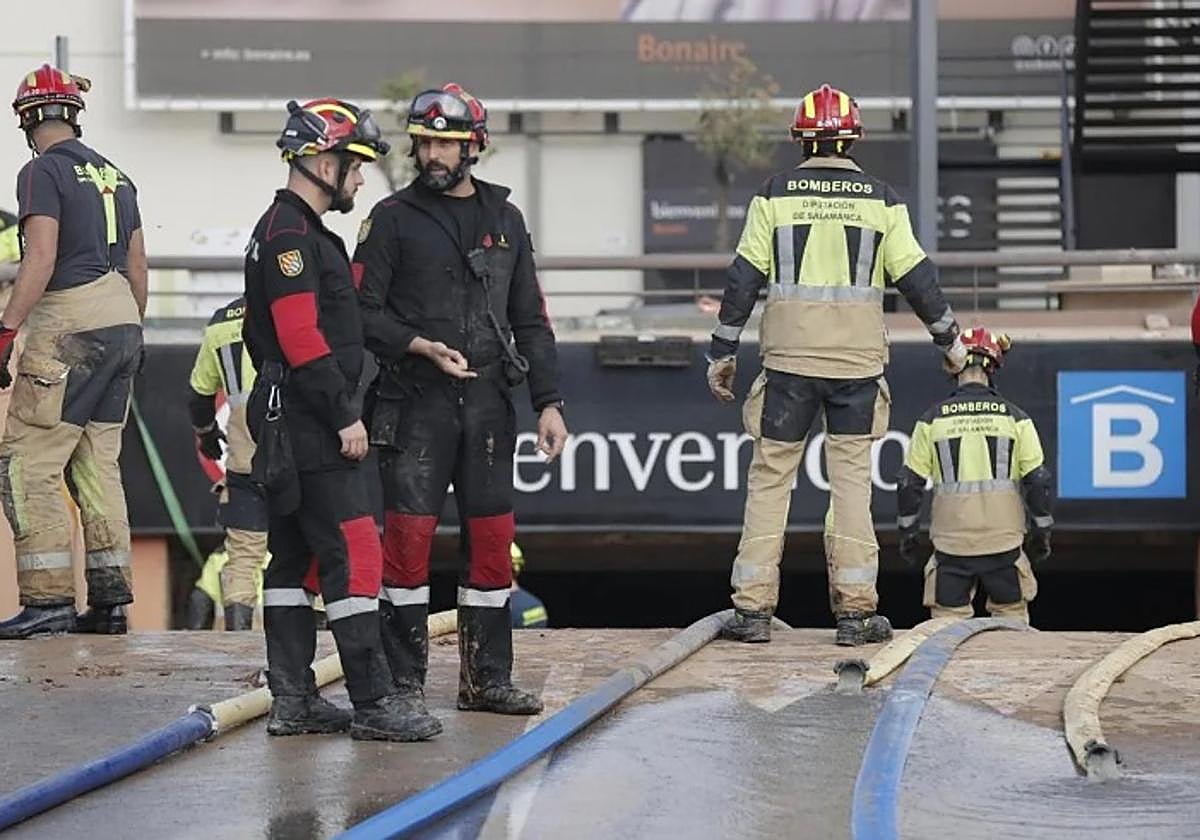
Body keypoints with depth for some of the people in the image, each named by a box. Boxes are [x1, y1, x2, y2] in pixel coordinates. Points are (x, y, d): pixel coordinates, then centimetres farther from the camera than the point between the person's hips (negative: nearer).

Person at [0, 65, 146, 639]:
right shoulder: (114, 174, 17)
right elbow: (137, 265, 19)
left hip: (69, 323, -8)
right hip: (121, 315, 8)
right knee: (97, 464, 12)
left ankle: (48, 599, -13)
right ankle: (110, 600, 10)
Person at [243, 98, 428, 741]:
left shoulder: (290, 229, 20)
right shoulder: (290, 235, -14)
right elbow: (303, 339, -21)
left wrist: (341, 410, 20)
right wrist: (345, 417, -19)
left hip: (287, 421, 11)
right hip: (309, 424, -11)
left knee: (294, 555, 11)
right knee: (352, 550, -11)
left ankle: (292, 700, 14)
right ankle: (374, 704, -13)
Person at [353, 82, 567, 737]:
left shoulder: (505, 219, 14)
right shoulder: (394, 218, 1)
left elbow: (530, 319, 15)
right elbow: (363, 310, -2)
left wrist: (549, 401, 8)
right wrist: (418, 346, -17)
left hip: (487, 403, 4)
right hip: (415, 405, -4)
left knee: (492, 538, 4)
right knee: (408, 536, -7)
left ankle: (486, 679, 12)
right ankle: (402, 682, -1)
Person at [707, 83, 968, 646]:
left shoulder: (774, 195, 1)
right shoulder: (881, 200, 2)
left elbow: (743, 279, 1)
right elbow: (916, 277, 4)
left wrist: (723, 352, 9)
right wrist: (949, 340, 18)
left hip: (788, 357, -1)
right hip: (858, 361, 1)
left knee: (770, 478, 4)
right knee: (851, 481, 5)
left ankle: (753, 609, 1)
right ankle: (855, 611, 4)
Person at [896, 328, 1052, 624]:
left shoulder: (932, 419, 2)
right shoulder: (1014, 417, 1)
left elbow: (910, 483, 3)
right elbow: (1037, 480, 1)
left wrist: (908, 535, 14)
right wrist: (1041, 533, 12)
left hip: (951, 544, 0)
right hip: (1004, 542, 0)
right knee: (1012, 619, 10)